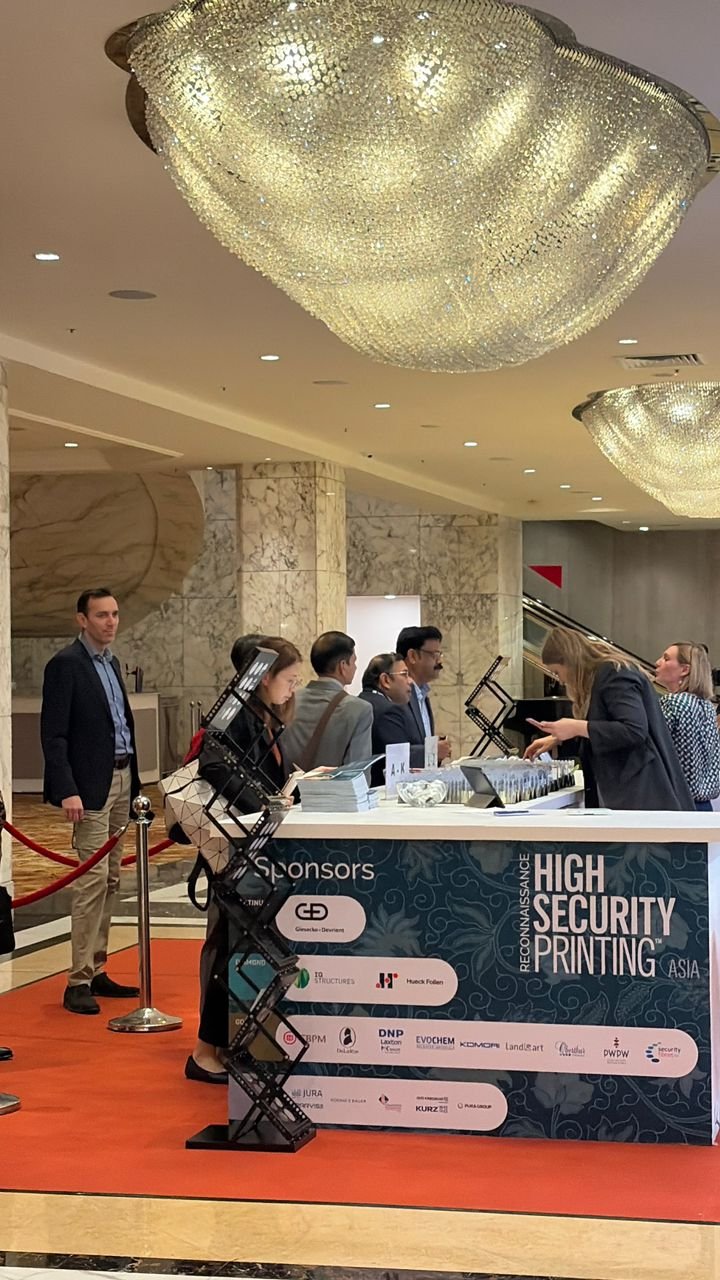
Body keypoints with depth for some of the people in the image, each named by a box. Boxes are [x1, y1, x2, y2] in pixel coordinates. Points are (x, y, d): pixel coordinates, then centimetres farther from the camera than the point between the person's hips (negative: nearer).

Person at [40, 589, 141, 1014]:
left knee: (110, 881, 10)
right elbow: (53, 735, -13)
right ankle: (79, 982, -7)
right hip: (91, 785, -8)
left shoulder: (111, 663, 16)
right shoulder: (65, 665, -9)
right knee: (93, 880, -11)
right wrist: (66, 791, -21)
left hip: (120, 780, 8)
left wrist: (134, 783, 13)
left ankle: (97, 971, 17)